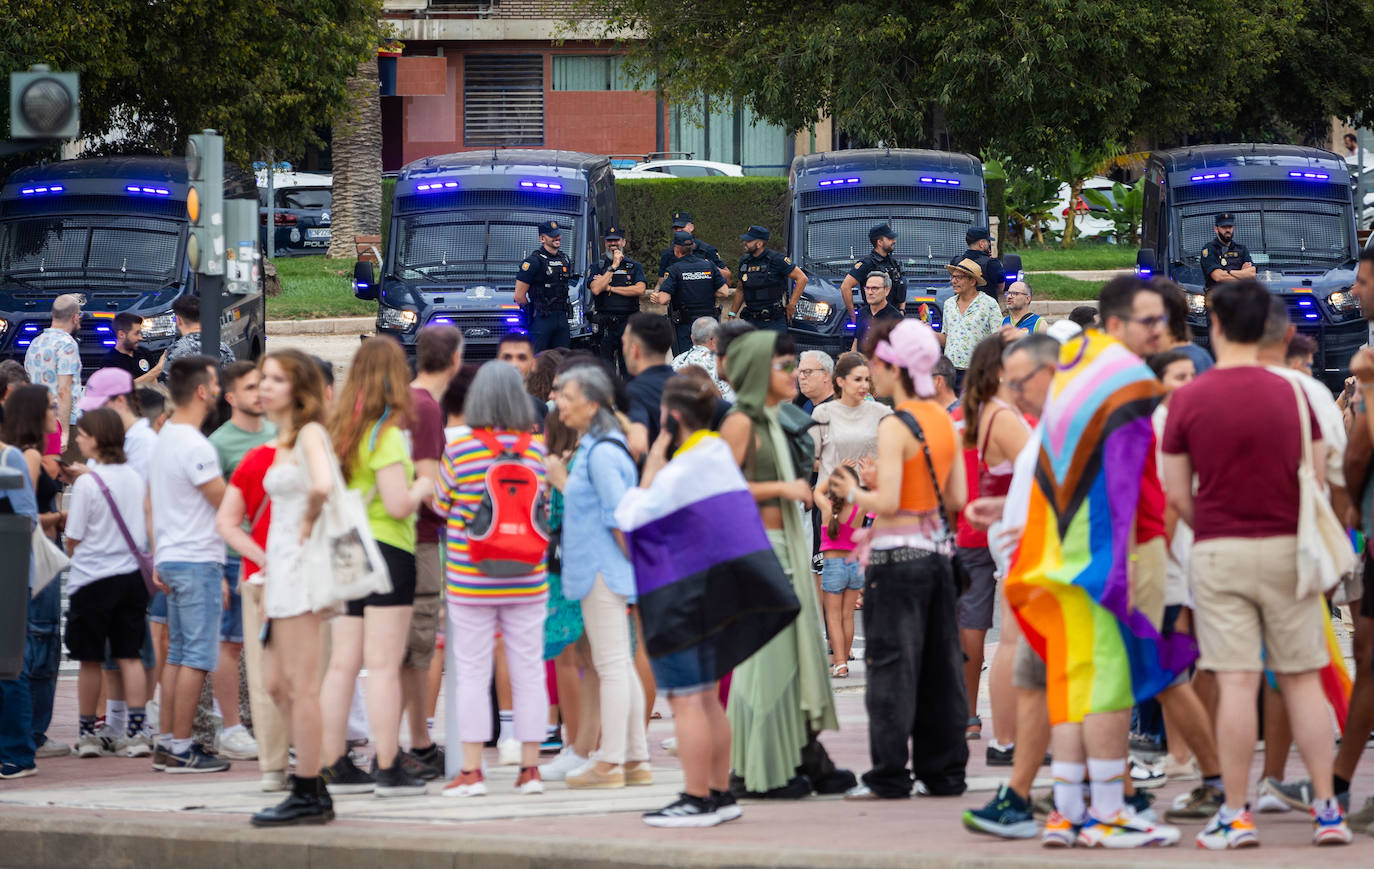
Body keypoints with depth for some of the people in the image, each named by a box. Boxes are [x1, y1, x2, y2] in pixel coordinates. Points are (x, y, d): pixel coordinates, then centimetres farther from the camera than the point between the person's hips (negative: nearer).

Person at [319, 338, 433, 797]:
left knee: (342, 664, 8)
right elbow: (398, 504, -18)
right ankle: (388, 769, -6)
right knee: (383, 665, -6)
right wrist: (423, 486, 2)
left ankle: (335, 765, 10)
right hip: (387, 551, -7)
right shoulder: (386, 435, -13)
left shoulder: (342, 429, 9)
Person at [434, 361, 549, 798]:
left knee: (472, 672, 2)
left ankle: (471, 770, 2)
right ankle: (530, 767, 10)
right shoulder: (535, 448, -3)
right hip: (526, 579, 2)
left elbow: (441, 504, 0)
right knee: (529, 671, 8)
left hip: (470, 578, -2)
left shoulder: (459, 449, -10)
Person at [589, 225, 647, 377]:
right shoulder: (599, 266, 10)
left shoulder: (634, 266, 9)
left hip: (628, 323, -1)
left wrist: (610, 288, -7)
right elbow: (596, 289, -8)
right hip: (605, 324, 1)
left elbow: (641, 290, -7)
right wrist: (613, 267, -7)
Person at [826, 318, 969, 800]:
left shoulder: (895, 427, -14)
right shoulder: (944, 421, 9)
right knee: (940, 665, 11)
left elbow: (887, 503, -20)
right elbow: (956, 498, 9)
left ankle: (890, 775, 0)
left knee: (892, 665, -2)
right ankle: (944, 772, 14)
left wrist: (853, 494, -2)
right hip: (937, 552, 7)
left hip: (897, 556, -7)